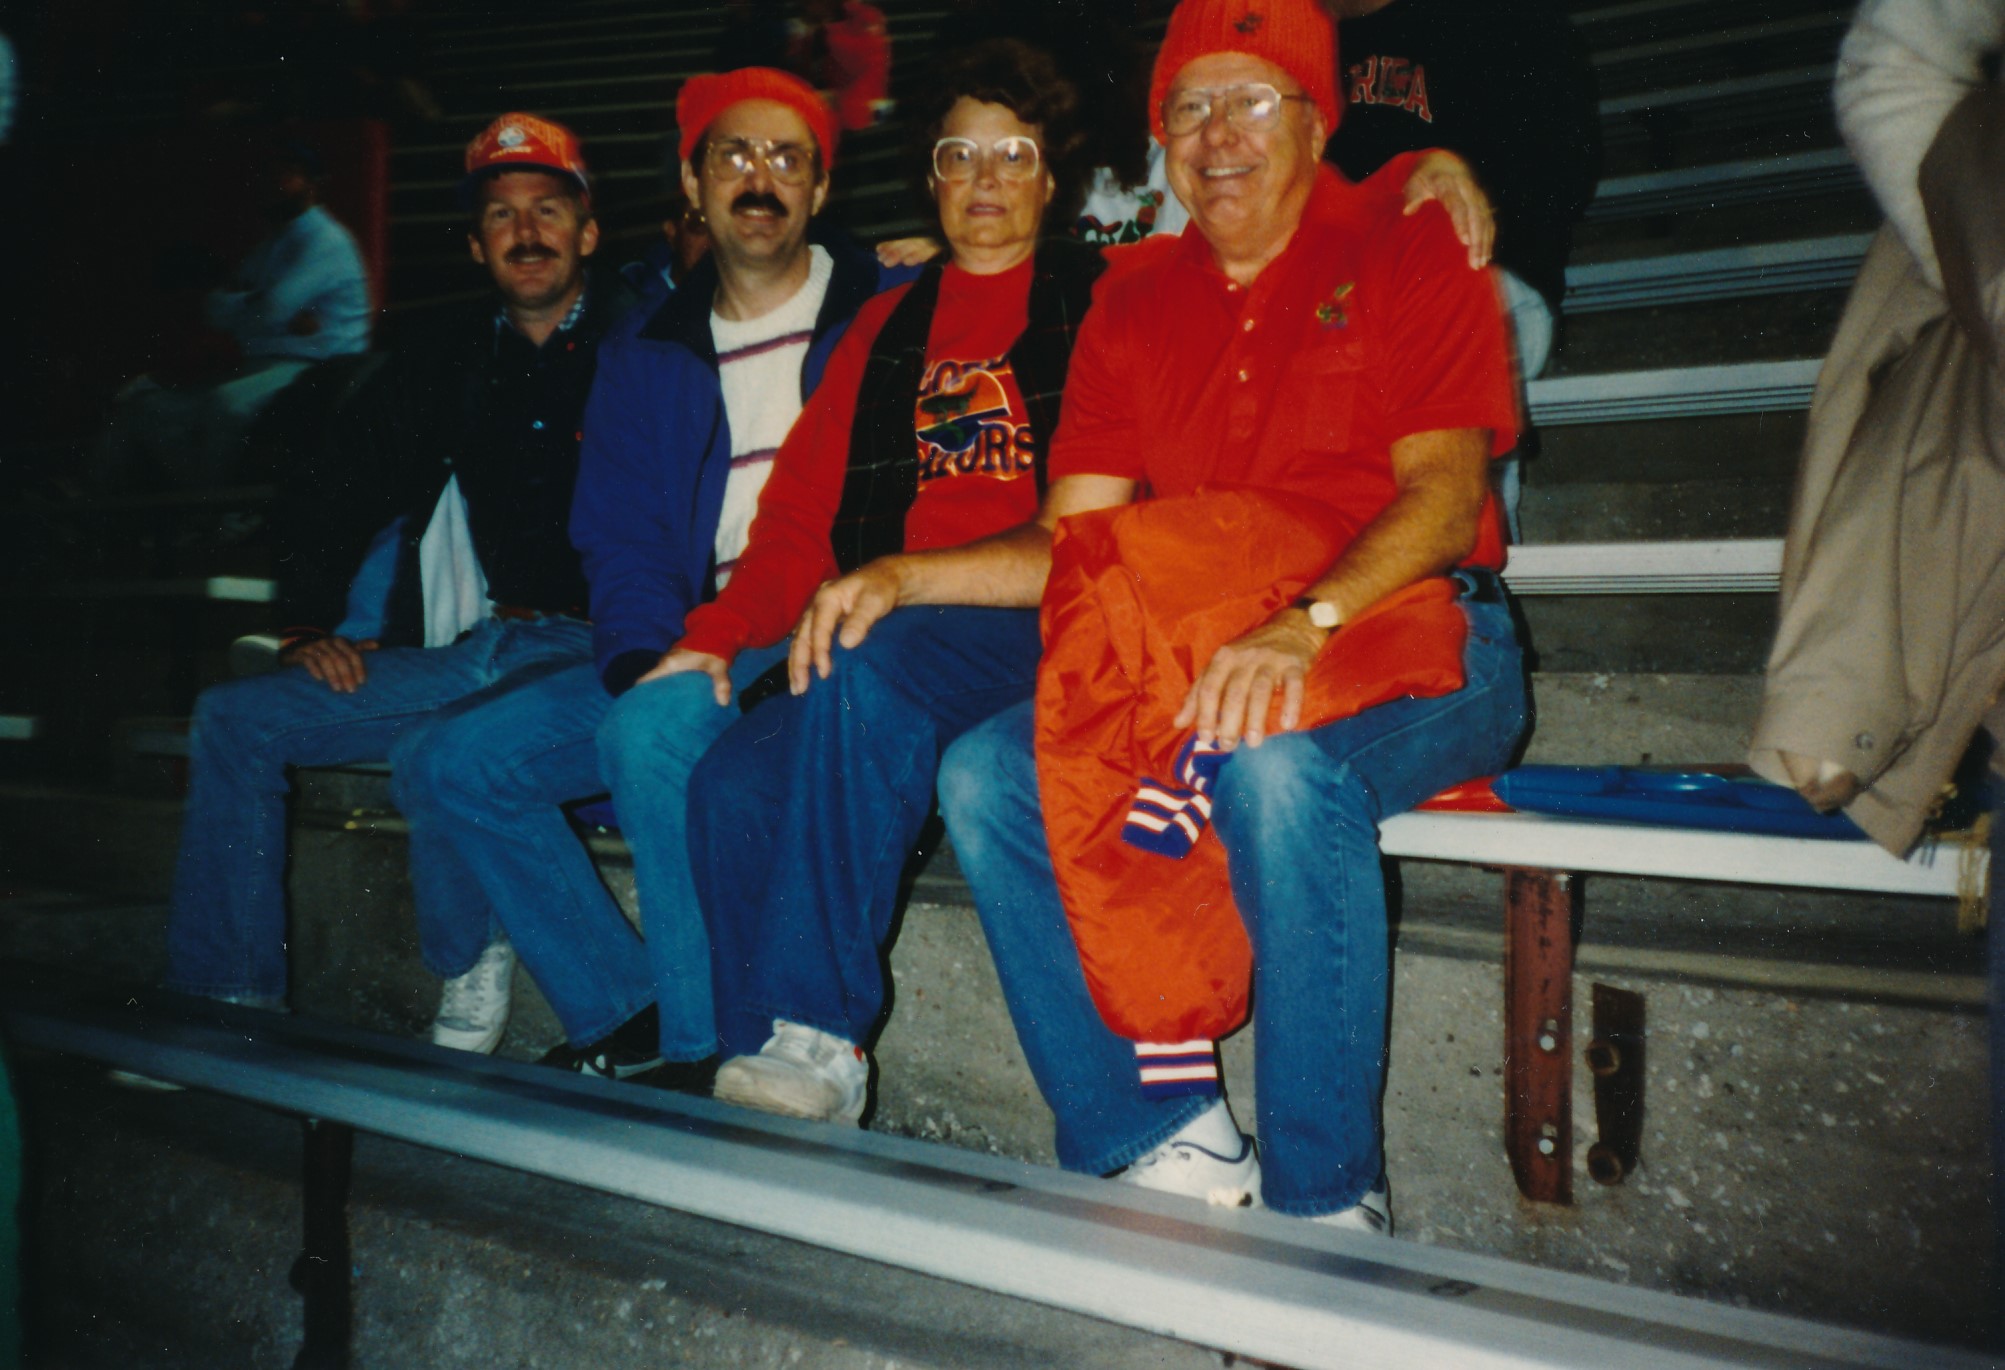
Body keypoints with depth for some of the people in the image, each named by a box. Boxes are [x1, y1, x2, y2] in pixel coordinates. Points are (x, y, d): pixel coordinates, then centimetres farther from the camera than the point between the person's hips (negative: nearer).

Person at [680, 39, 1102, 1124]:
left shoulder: (1098, 303, 10)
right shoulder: (889, 325, 24)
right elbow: (806, 508, 17)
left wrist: (909, 578, -17)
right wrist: (719, 631, 0)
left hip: (1036, 625, -4)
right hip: (886, 627, 5)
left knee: (867, 666, -34)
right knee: (731, 779, -22)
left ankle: (815, 1041, -27)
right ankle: (766, 1079, -13)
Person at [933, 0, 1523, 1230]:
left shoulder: (1407, 243, 4)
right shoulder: (1135, 300, 16)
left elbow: (1444, 486, -10)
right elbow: (1074, 539, 11)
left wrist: (1305, 623, -28)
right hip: (1184, 659, 5)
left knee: (1279, 765, -37)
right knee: (985, 775, -18)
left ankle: (1328, 1200, -21)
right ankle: (1169, 1141, -12)